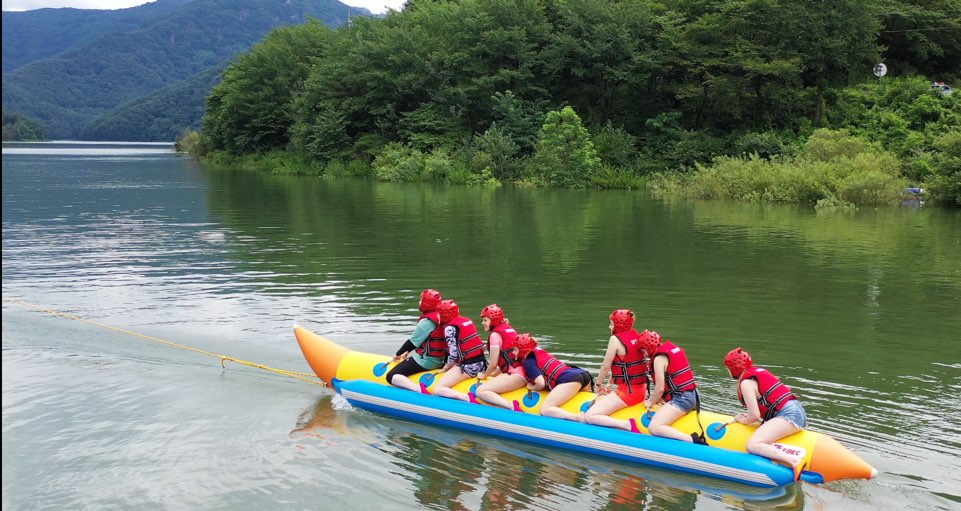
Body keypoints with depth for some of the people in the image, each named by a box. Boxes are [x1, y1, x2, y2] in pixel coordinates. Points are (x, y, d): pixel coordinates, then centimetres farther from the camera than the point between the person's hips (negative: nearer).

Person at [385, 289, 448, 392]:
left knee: (391, 376, -16)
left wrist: (398, 354, 2)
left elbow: (413, 341, -12)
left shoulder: (427, 322, -18)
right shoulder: (440, 317, 8)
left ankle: (420, 390, -34)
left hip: (425, 361, -10)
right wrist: (408, 352, 22)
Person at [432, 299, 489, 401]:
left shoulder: (450, 328, -11)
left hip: (468, 366, -9)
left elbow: (453, 353, -13)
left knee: (438, 390, -13)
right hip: (481, 363, 9)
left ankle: (468, 399, -30)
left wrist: (448, 365, 6)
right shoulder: (468, 321, 13)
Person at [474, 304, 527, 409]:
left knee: (481, 391, -18)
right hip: (525, 372, 10)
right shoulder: (509, 329, 22)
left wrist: (484, 376, 14)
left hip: (516, 375, -10)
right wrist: (494, 374, 30)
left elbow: (493, 364, -4)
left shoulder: (495, 334, -4)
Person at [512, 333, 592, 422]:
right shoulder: (541, 353, 28)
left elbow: (541, 383, -9)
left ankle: (579, 418, -38)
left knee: (545, 410, -16)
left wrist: (533, 388, 11)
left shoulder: (528, 362, 2)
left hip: (569, 379, -9)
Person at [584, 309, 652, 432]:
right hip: (641, 391, 9)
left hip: (627, 392, -9)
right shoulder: (637, 337, 9)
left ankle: (627, 425, -27)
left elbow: (606, 366, -7)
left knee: (589, 416, -14)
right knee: (600, 400, 30)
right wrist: (609, 383, 21)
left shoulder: (615, 339, -12)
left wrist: (598, 386, 9)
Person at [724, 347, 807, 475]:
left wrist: (743, 420, 9)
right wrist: (748, 415, 16)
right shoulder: (759, 371, 19)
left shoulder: (746, 383, -8)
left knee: (753, 445, -25)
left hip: (787, 415, -10)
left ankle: (795, 461, -39)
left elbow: (755, 416, -12)